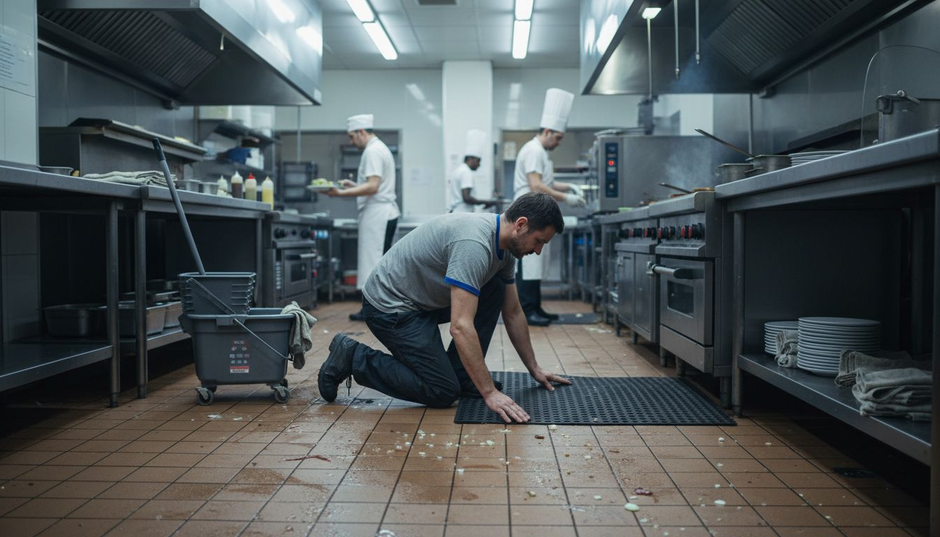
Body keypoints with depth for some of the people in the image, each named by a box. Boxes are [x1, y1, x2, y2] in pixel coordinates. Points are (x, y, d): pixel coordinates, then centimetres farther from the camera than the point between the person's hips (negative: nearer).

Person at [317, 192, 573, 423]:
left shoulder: (504, 245, 1)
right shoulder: (474, 243, -30)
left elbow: (513, 313, 12)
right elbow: (461, 327, -35)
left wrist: (534, 369, 15)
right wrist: (490, 392, -31)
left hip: (423, 298, 9)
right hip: (389, 304, -9)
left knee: (495, 291, 1)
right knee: (443, 392, -9)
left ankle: (460, 372, 7)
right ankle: (353, 358, 1)